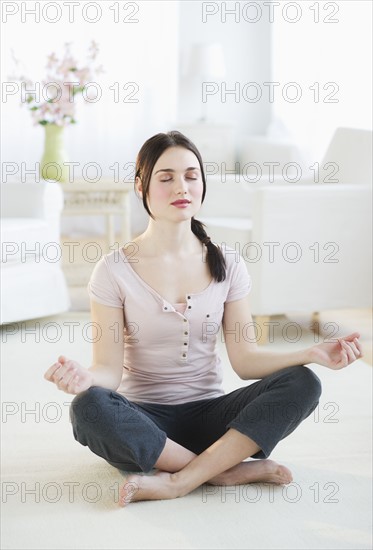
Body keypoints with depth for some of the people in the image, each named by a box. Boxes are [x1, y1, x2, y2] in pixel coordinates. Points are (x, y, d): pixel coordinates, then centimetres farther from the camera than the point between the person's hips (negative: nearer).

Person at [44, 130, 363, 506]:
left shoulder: (226, 264, 4)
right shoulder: (115, 270, -5)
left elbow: (244, 358, 1)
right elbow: (109, 368, -9)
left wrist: (311, 354, -15)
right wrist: (85, 378, -33)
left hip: (208, 417, 3)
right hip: (143, 422, -2)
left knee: (302, 383, -21)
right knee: (88, 407, -35)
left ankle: (178, 481, -27)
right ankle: (231, 470, -23)